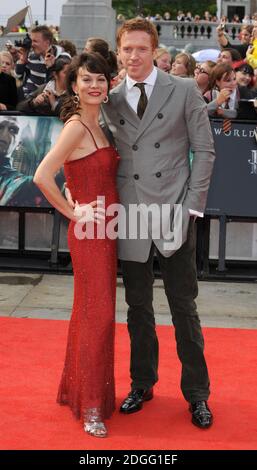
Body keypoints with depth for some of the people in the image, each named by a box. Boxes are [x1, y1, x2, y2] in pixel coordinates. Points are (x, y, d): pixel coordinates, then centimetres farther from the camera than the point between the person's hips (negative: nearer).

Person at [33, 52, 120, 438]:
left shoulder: (96, 125, 11)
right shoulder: (76, 126, -15)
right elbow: (42, 176, -25)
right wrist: (74, 213, -16)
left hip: (104, 232, 9)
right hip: (90, 232, -9)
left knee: (92, 311, 16)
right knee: (97, 314, -4)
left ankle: (76, 388, 29)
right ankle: (91, 407, 5)